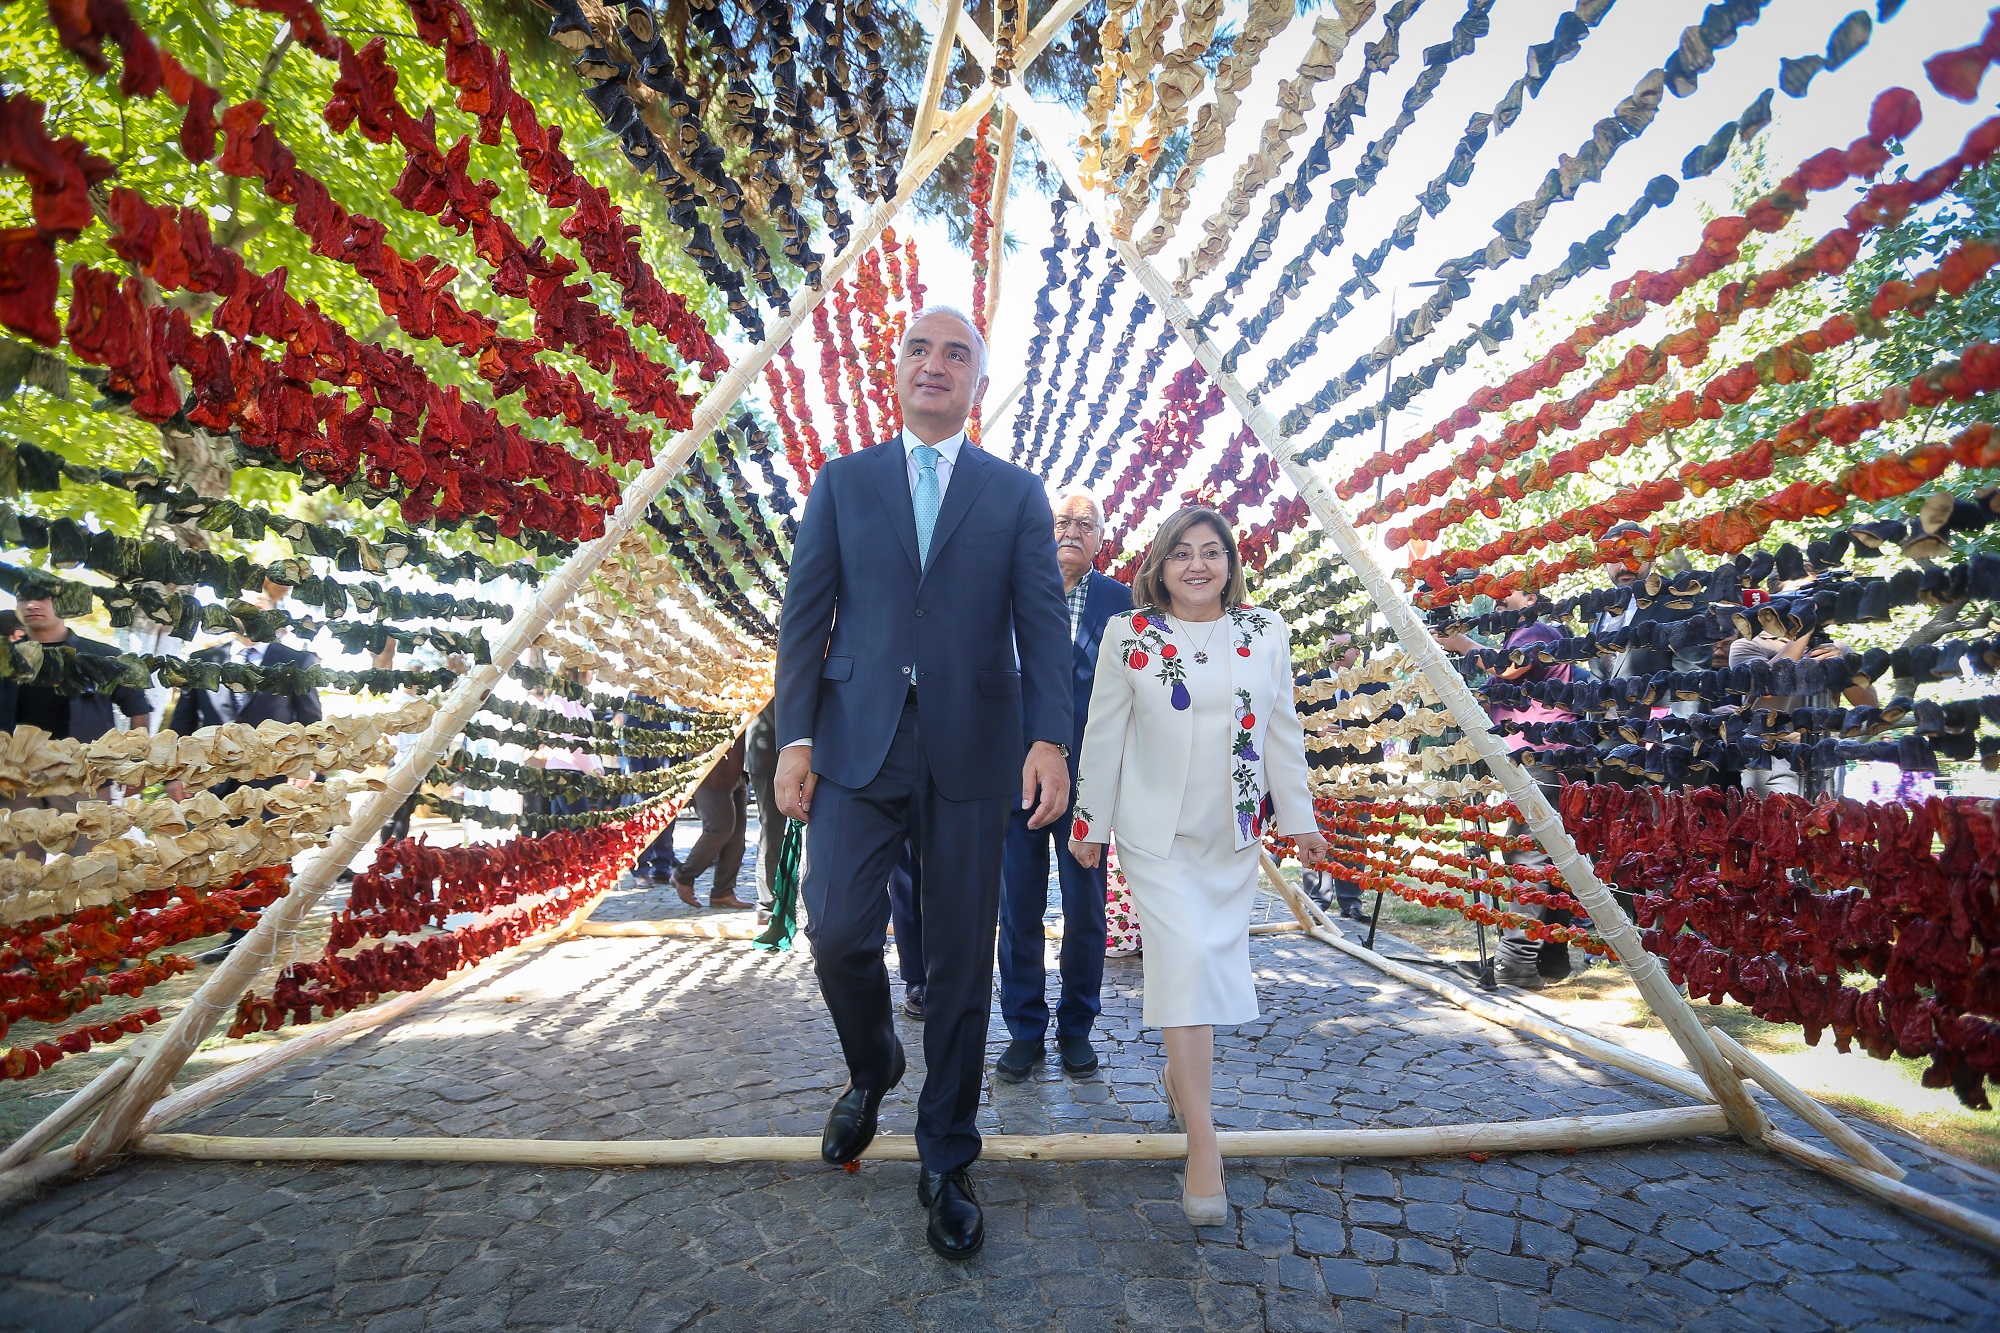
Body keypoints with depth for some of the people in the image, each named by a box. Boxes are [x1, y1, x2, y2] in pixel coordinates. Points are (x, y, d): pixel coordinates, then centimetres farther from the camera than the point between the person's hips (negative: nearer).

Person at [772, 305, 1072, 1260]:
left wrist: (1050, 738, -13)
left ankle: (946, 1163, 24)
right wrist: (794, 737, -3)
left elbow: (1042, 619, 0)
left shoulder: (1017, 494, 9)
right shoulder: (843, 483, 12)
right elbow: (807, 615, 7)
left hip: (971, 750, 0)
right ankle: (871, 1070, 27)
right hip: (858, 743, 1)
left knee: (960, 962, 5)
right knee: (838, 932, -8)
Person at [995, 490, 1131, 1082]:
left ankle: (1076, 1027, 28)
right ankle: (1025, 1029, 25)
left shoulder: (1120, 600, 3)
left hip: (1088, 776, 0)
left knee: (1086, 911, 10)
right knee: (1019, 911, 9)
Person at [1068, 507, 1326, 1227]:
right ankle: (1203, 1146, -2)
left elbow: (1284, 730, 8)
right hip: (1157, 833, -3)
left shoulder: (1266, 633, 4)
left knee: (1217, 960, 11)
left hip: (1235, 834, 4)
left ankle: (1178, 1073, 38)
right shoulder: (1128, 635, -3)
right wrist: (1089, 824, 0)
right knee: (1185, 961, -10)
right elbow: (1103, 735, -1)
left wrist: (1299, 817, 8)